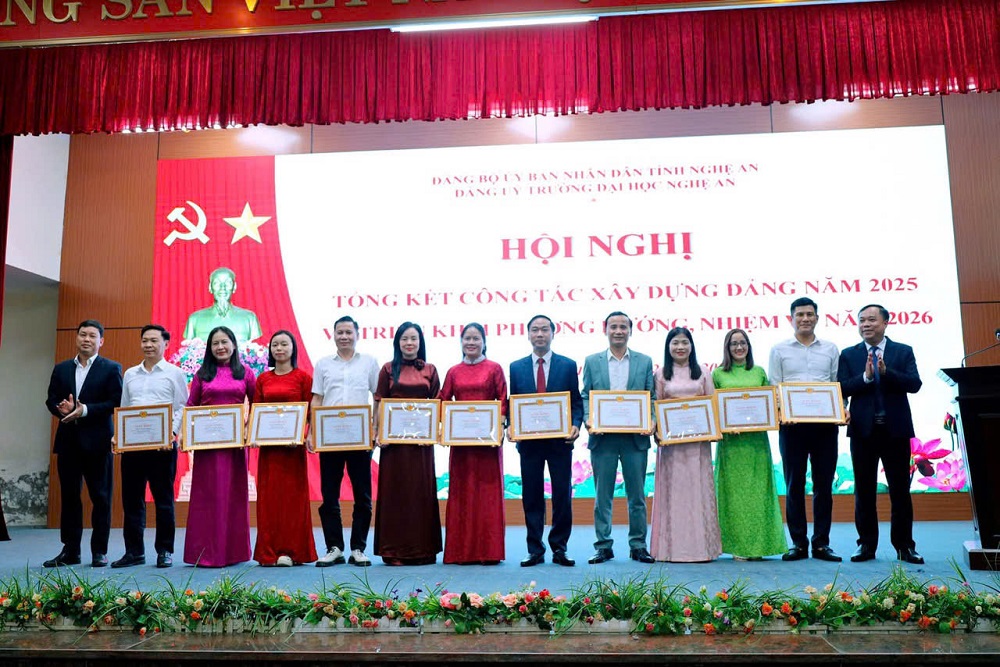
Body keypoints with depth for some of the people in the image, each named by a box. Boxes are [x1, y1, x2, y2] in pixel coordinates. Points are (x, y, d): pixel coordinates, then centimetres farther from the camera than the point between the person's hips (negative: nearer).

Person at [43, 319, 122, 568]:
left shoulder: (111, 369, 1)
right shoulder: (61, 369, 15)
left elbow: (116, 402, -8)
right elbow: (51, 400, 12)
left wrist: (85, 410, -16)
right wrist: (61, 408, -10)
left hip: (97, 441, -4)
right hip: (68, 441, 4)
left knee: (101, 497, 1)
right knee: (69, 496, 7)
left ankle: (99, 551, 9)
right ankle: (70, 551, 15)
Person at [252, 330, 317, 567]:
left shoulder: (303, 377, 2)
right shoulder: (263, 379, 12)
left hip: (293, 443, -3)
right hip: (268, 443, 3)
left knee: (292, 493, 0)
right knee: (268, 495, 4)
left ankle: (292, 550, 7)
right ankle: (269, 552, 11)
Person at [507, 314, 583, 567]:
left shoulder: (568, 365, 5)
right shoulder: (516, 367, 8)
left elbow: (577, 402, 3)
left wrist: (575, 425, -14)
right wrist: (510, 426, -9)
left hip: (560, 440, -1)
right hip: (529, 441, 1)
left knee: (562, 496, 4)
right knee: (531, 497, 6)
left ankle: (559, 548, 15)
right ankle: (535, 550, 15)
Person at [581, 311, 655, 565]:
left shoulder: (645, 361, 8)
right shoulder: (592, 361, 7)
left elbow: (651, 397, 6)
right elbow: (585, 396, 6)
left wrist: (650, 422, -10)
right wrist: (588, 420, -11)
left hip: (635, 437, 0)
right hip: (603, 437, 0)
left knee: (637, 495, 7)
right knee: (602, 495, 5)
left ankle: (638, 546, 18)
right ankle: (603, 546, 14)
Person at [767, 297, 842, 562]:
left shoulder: (831, 350, 12)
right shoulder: (779, 350, 7)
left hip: (825, 423, 1)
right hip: (792, 424, -1)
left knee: (823, 484, 4)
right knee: (794, 485, 3)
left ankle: (821, 543, 12)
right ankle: (798, 543, 10)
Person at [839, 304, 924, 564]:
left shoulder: (904, 352, 6)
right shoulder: (849, 355, 6)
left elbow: (914, 384, -8)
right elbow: (842, 389, -4)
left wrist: (886, 371, -21)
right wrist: (866, 376, -18)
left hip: (896, 429, -1)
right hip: (863, 430, 1)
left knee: (900, 490, 5)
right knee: (864, 490, 6)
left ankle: (904, 546, 15)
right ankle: (867, 545, 14)